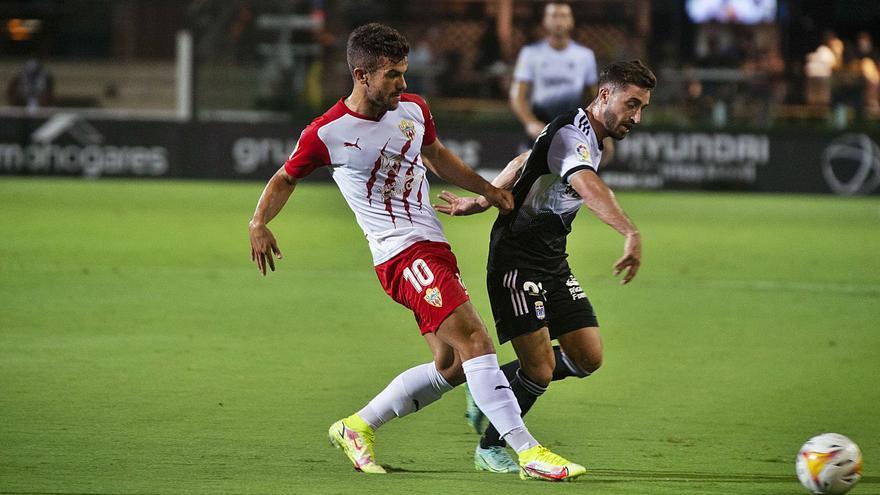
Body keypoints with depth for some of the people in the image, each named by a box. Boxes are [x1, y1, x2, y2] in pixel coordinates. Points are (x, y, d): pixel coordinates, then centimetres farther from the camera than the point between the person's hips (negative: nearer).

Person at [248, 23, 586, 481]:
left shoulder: (413, 109, 7)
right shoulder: (327, 133, -9)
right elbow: (286, 178, 6)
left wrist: (487, 189, 18)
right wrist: (259, 223, -11)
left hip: (434, 247, 8)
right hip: (400, 252, -8)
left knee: (451, 366, 8)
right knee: (472, 337, -21)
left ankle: (357, 427, 24)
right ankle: (528, 452, -24)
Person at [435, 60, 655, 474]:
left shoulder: (589, 137, 10)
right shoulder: (570, 136, -22)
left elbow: (524, 162, 25)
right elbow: (587, 186, -44)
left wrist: (479, 202, 30)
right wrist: (631, 233, -59)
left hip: (553, 265, 9)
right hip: (516, 263, -9)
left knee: (588, 358, 0)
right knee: (541, 370, -12)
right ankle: (490, 448, 10)